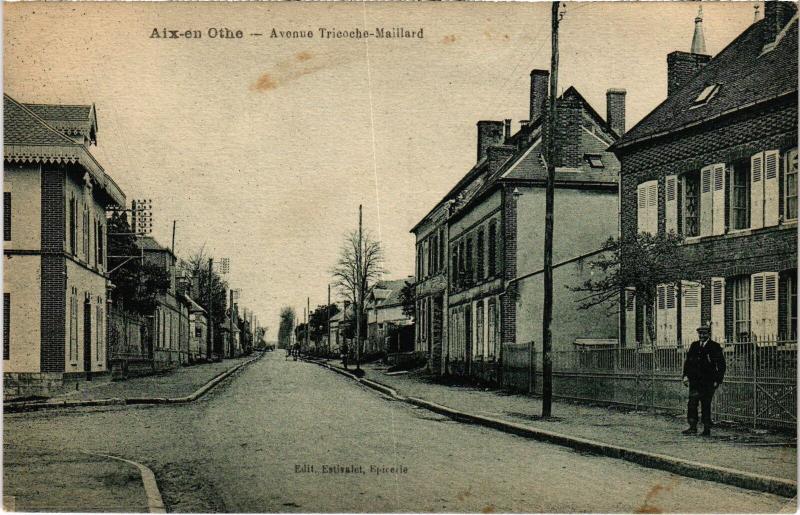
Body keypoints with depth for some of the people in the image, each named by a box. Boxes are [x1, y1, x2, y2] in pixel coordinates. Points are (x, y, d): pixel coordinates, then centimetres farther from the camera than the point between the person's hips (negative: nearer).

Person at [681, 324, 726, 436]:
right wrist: (685, 375, 5)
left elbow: (721, 365, 0)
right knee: (692, 403, -9)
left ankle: (707, 429, 11)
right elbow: (687, 361, 16)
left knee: (706, 405, 2)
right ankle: (693, 427, -9)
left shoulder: (715, 347, -1)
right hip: (694, 381, 3)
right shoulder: (694, 345, 11)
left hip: (708, 382, -3)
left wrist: (718, 380, -5)